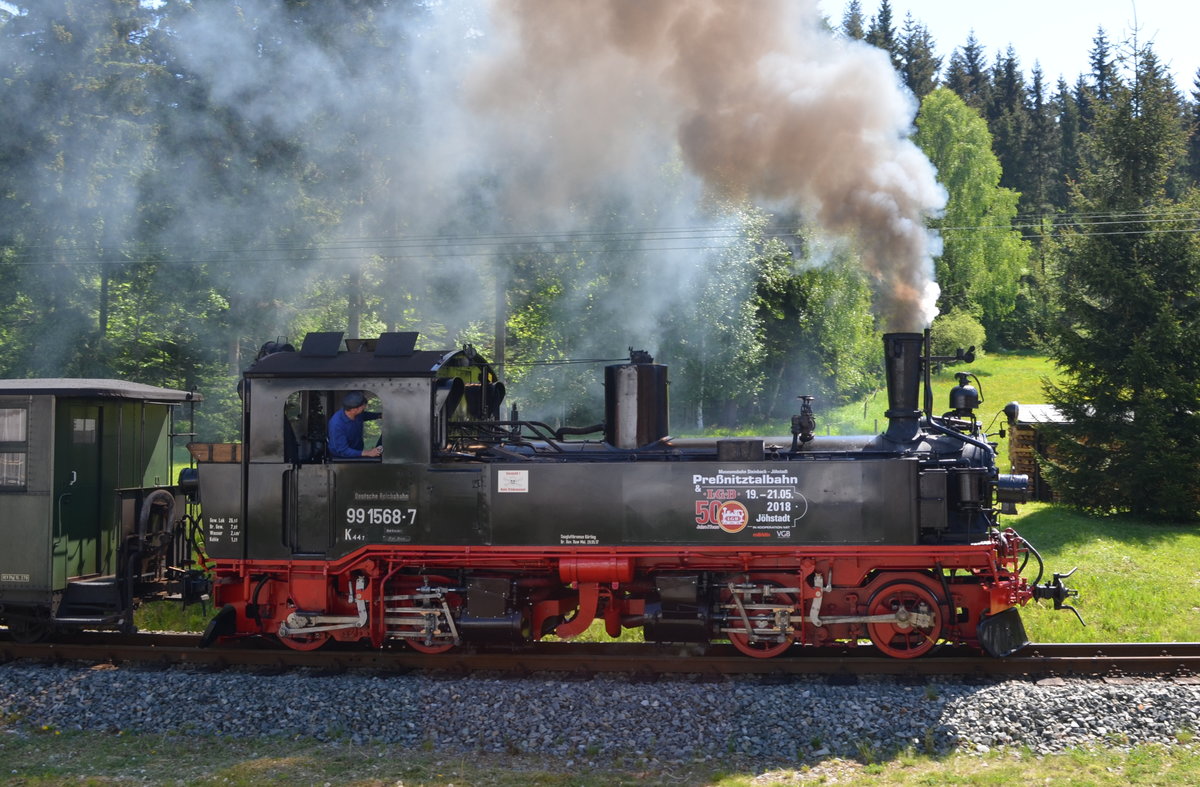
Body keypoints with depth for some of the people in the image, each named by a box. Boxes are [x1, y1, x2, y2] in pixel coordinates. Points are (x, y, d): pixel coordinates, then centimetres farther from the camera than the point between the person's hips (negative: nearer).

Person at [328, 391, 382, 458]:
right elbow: (343, 451, -29)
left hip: (357, 453, 7)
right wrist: (367, 453, -35)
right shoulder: (336, 424, -31)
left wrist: (380, 415, 3)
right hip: (341, 458, -7)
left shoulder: (358, 414, -11)